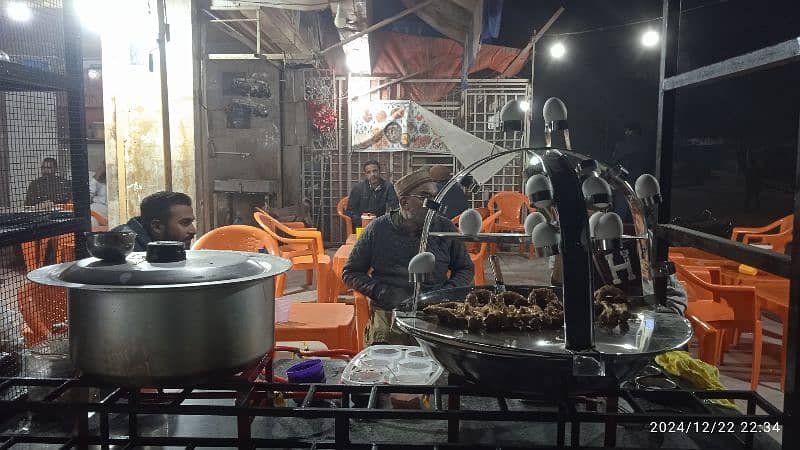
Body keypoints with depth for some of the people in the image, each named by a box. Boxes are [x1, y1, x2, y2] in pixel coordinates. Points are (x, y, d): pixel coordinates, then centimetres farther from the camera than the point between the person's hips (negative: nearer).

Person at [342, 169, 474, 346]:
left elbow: (466, 269, 20)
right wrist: (386, 293, -7)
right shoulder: (378, 229, 4)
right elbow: (350, 273, 9)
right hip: (388, 313, -1)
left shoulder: (445, 228, 8)